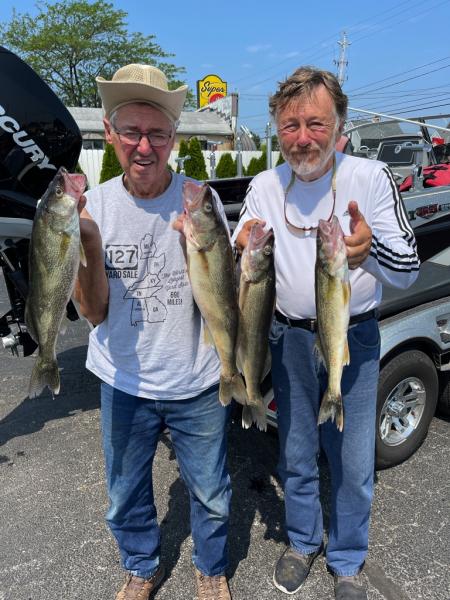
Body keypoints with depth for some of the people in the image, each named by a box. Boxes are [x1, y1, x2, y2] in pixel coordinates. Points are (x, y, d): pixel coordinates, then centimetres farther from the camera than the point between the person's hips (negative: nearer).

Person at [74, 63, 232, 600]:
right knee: (126, 498, 21)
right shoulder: (96, 204, -8)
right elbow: (95, 313, -9)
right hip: (125, 384, 2)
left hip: (198, 383, -1)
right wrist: (90, 246, -27)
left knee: (210, 494, 18)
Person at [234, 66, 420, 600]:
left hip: (354, 339, -2)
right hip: (290, 339, 2)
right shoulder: (264, 186, -1)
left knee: (353, 466, 9)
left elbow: (408, 271, -12)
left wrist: (371, 250, -35)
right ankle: (302, 541, 43)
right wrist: (243, 250, -25)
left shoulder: (371, 177, -9)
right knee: (295, 456, 17)